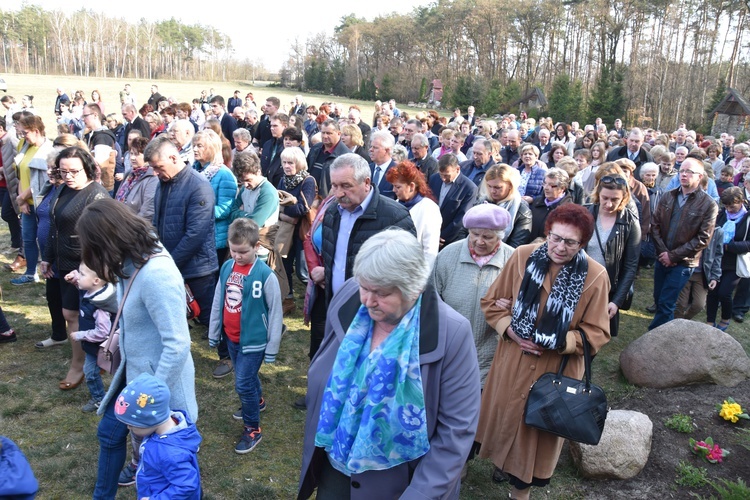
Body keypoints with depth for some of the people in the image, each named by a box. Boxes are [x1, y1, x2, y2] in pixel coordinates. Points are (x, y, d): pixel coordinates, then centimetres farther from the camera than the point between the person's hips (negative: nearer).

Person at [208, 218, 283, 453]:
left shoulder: (265, 275, -21)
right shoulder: (227, 268, -4)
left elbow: (275, 313, -14)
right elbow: (217, 302, 7)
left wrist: (272, 347, -10)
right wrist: (213, 333, 12)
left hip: (253, 340, -6)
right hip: (231, 337, 6)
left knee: (243, 383, -2)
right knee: (246, 377, 24)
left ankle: (253, 429, 17)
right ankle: (257, 402, 51)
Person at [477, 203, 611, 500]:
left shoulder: (595, 276, -14)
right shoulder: (522, 257, -10)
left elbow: (597, 333, -9)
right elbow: (492, 302, 0)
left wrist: (555, 341, -19)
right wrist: (510, 330, -16)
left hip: (556, 370, -1)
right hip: (512, 362, 2)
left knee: (538, 429, 15)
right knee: (503, 417, 20)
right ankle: (501, 461, 53)